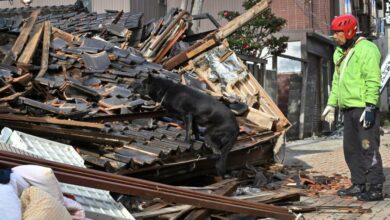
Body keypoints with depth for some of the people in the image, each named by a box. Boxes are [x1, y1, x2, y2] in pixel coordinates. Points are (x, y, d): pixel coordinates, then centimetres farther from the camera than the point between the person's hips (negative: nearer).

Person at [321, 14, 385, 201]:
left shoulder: (366, 49, -10)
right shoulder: (340, 53, 18)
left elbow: (373, 80, -16)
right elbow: (337, 81, 25)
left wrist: (370, 107, -21)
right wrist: (331, 104, 21)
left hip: (363, 108, -9)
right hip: (348, 109, 9)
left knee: (368, 148, -8)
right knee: (351, 149, 11)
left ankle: (375, 188, -4)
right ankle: (359, 185, 20)